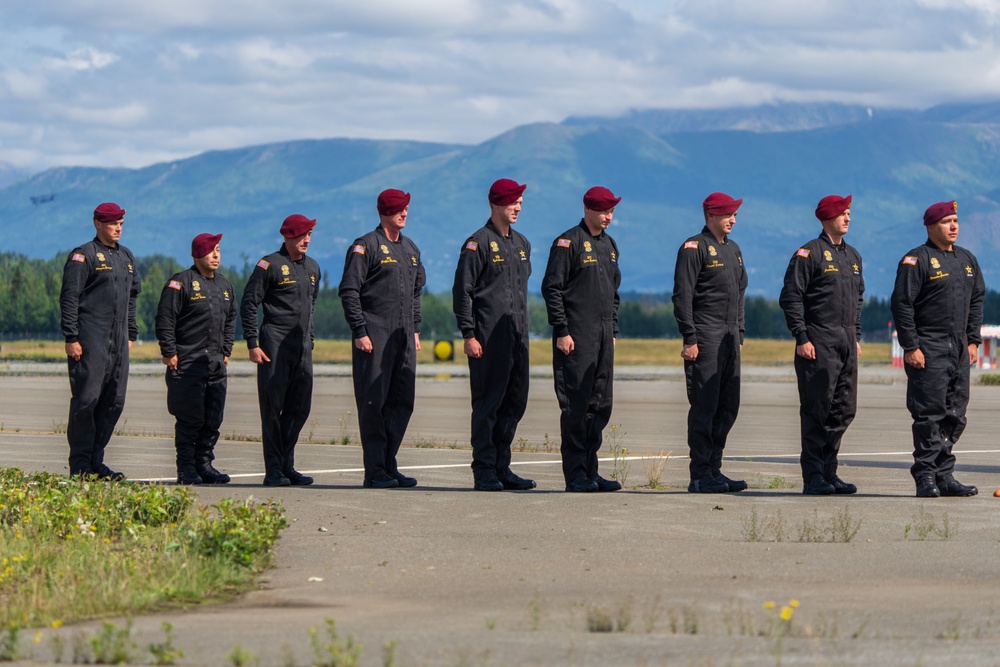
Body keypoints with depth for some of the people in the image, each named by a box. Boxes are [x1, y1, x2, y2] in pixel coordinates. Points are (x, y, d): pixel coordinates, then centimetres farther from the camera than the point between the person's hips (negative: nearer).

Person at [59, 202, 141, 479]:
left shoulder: (126, 256, 18)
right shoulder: (84, 256, -5)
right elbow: (69, 298, -9)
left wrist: (131, 334, 19)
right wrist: (71, 338, -14)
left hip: (119, 342, 7)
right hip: (91, 339, -7)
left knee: (114, 401, 6)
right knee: (86, 399, -7)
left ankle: (96, 460, 12)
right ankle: (80, 464, -3)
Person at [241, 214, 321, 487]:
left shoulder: (312, 268, 15)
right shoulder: (270, 265, -6)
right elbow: (248, 304, -6)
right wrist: (253, 344, -11)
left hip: (302, 347, 7)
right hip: (275, 344, -7)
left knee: (300, 408, 5)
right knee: (273, 408, -4)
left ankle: (287, 466, 14)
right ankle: (274, 471, -1)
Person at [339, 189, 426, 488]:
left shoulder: (411, 249, 17)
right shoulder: (366, 247, -5)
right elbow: (349, 291, -9)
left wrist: (415, 329, 17)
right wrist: (360, 331, -13)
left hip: (404, 337, 7)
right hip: (374, 337, -7)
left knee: (402, 401, 5)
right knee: (374, 402, -6)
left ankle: (389, 465, 12)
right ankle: (375, 471, -3)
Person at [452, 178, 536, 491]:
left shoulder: (521, 244, 17)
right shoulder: (478, 244, -6)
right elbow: (462, 291, -8)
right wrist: (469, 335, -13)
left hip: (517, 335, 7)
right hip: (488, 337, -7)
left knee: (516, 401, 6)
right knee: (488, 403, -5)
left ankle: (501, 468, 13)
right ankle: (484, 472, -1)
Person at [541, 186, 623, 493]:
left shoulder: (609, 245, 16)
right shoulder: (569, 242, -7)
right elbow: (551, 288, -10)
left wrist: (613, 330, 16)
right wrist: (561, 332, -14)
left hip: (603, 336, 8)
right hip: (576, 337, -8)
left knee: (601, 405, 7)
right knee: (576, 406, -7)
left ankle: (590, 470, 12)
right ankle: (575, 474, -5)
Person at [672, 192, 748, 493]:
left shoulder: (733, 249, 18)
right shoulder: (694, 248, -7)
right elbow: (682, 296, -12)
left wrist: (740, 333, 19)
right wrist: (689, 339, -16)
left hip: (730, 338, 8)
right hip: (705, 338, -8)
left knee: (728, 406, 8)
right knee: (704, 406, -7)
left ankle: (714, 470, 14)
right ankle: (700, 476, -5)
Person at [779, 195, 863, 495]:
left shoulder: (853, 256, 17)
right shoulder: (809, 254, -6)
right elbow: (790, 298, -9)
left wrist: (856, 336, 18)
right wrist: (801, 338, -14)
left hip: (847, 343, 7)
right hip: (819, 343, -7)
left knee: (844, 410, 7)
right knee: (817, 411, -6)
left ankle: (828, 472, 15)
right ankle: (813, 478, -2)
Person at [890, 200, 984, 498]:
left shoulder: (967, 259, 15)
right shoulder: (917, 260, -7)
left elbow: (976, 301, 22)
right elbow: (901, 304, -11)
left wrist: (973, 340, 13)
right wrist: (910, 347, -15)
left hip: (959, 351, 7)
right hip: (928, 350, -7)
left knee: (955, 416, 7)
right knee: (930, 414, -9)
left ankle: (944, 476, 12)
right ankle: (926, 477, -5)